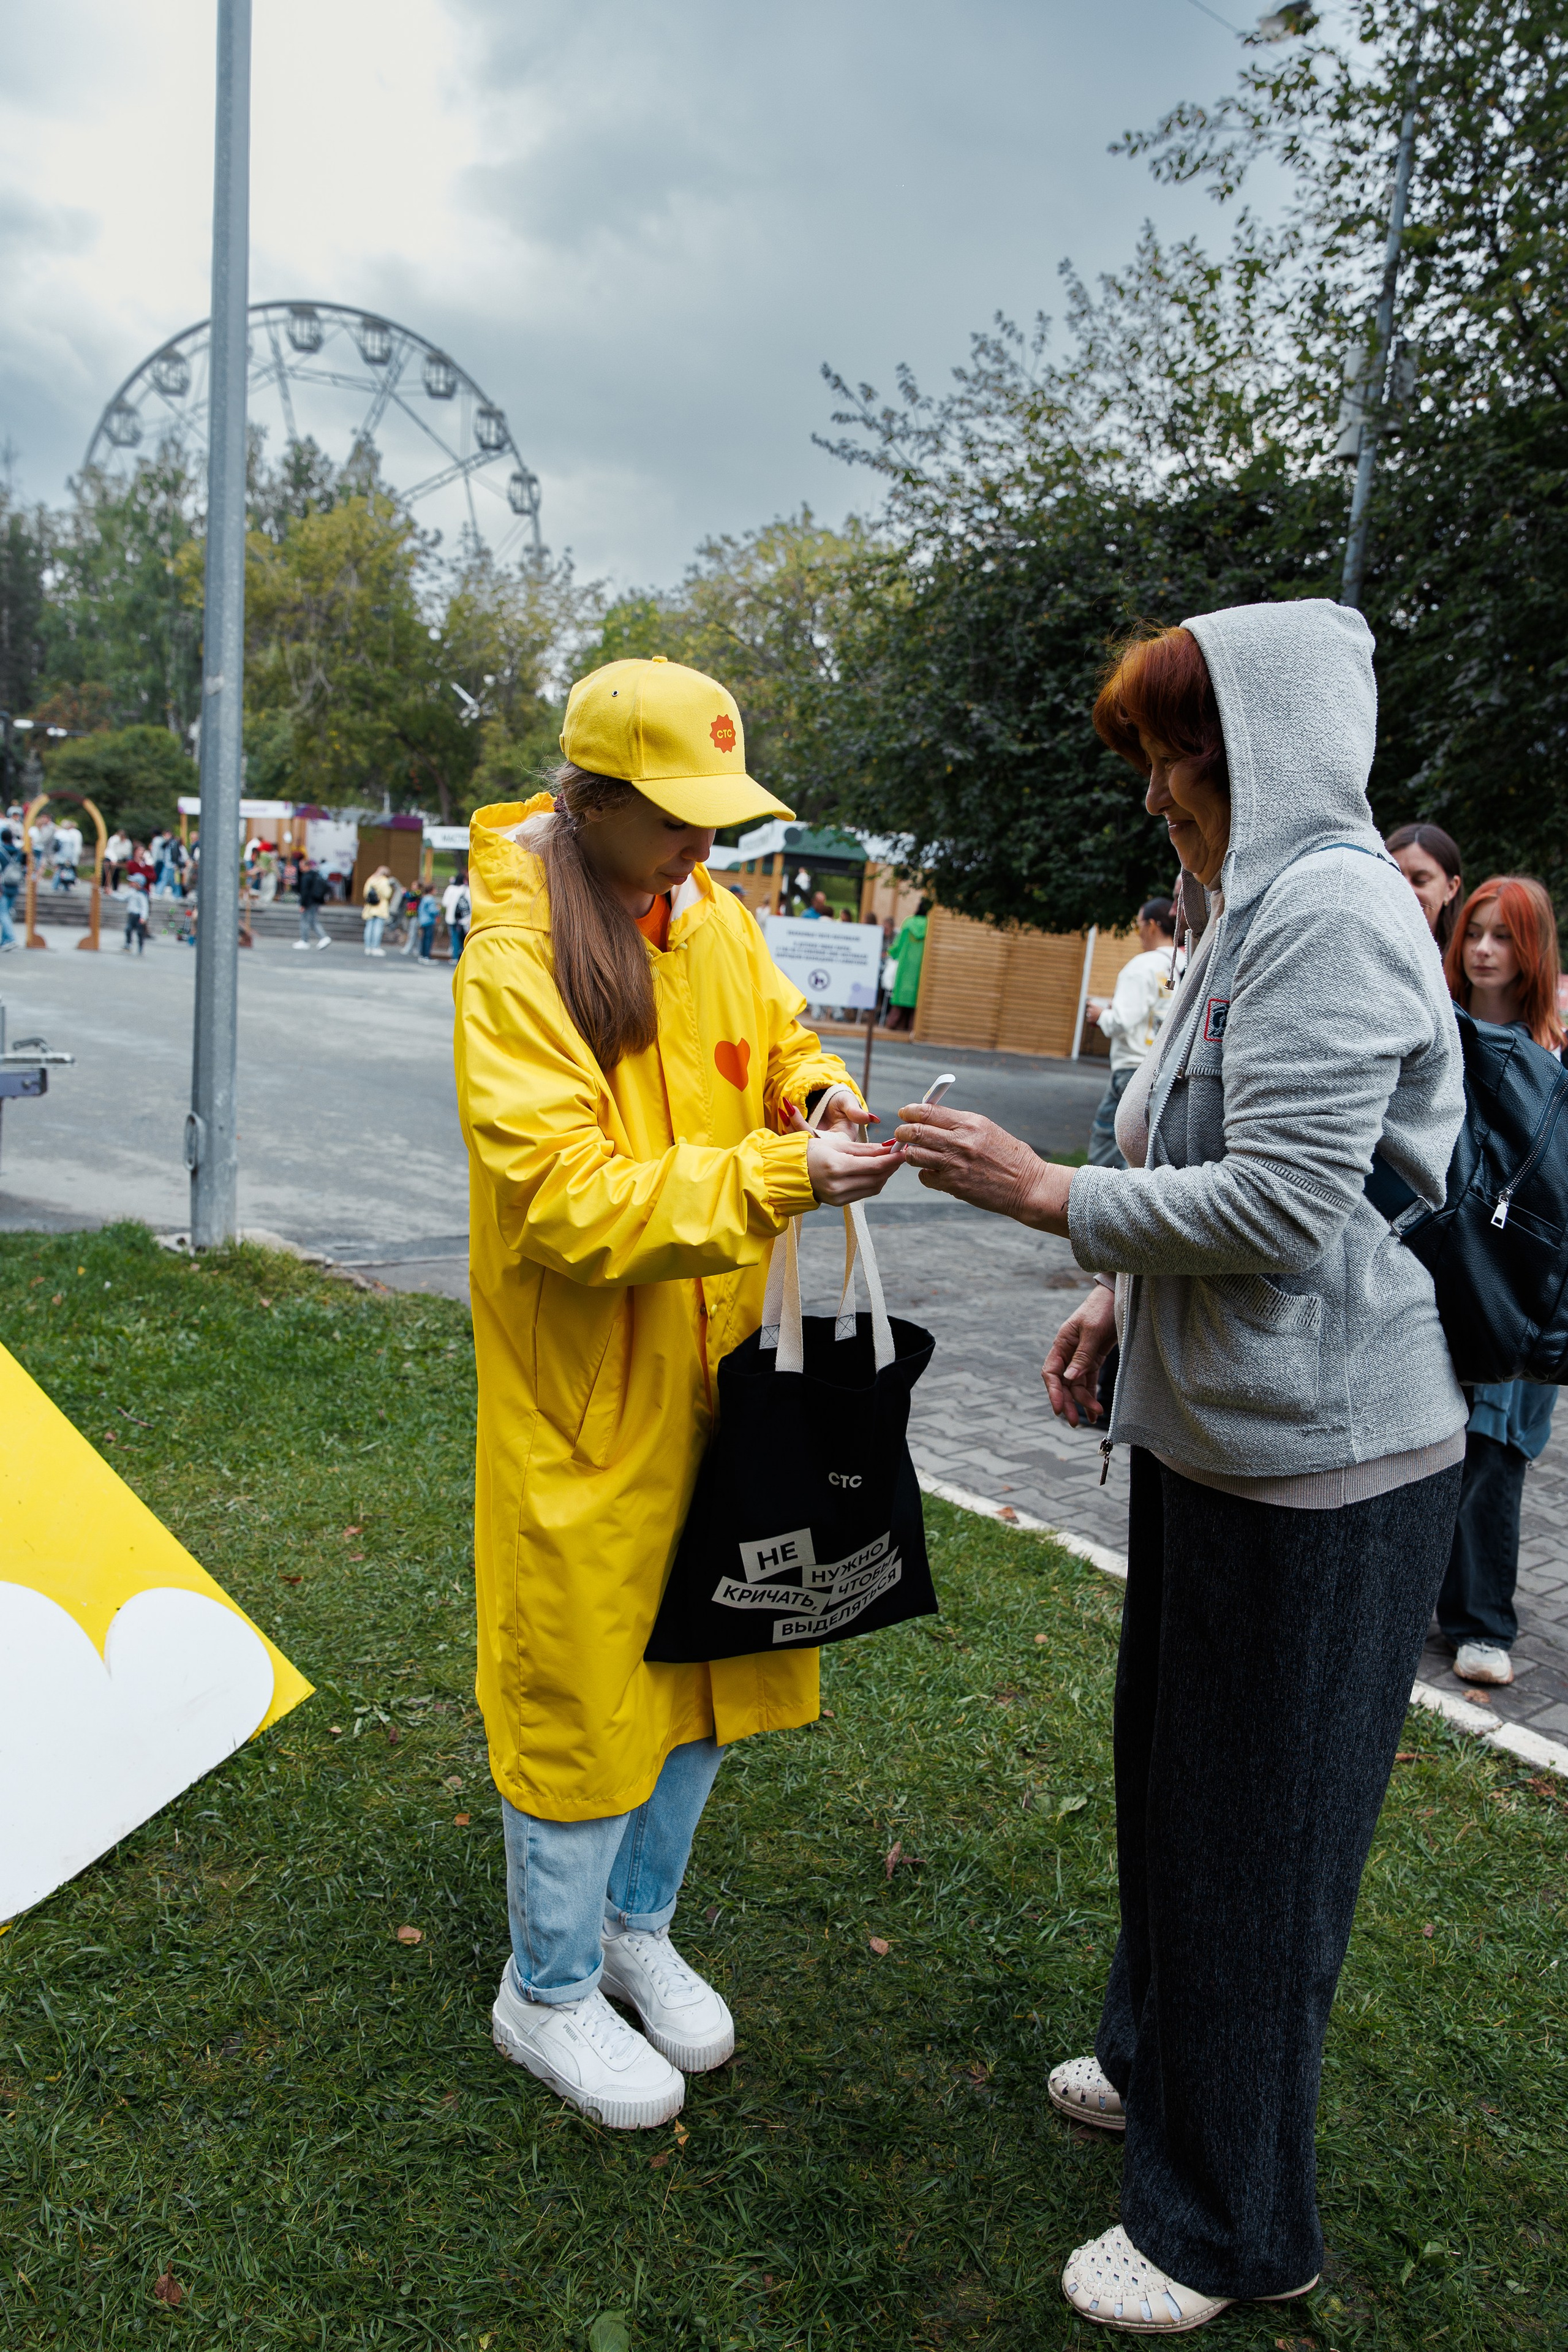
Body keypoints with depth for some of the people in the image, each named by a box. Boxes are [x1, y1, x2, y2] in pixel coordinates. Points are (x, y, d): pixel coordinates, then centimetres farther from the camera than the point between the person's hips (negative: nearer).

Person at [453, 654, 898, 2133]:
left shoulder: (712, 915, 3)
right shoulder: (514, 962, -18)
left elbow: (776, 1039, 18)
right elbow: (568, 1202, -24)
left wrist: (822, 1096, -6)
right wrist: (779, 1177, -32)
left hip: (718, 1373, 7)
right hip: (585, 1399, -7)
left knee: (707, 1654, 18)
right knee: (584, 1683, 6)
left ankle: (636, 1923, 42)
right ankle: (548, 1990, 31)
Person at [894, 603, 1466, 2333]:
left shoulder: (1332, 910, -19)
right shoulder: (1255, 910, 14)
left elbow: (1286, 1203, -25)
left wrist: (1049, 1196, -17)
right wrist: (1125, 1297, 12)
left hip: (1316, 1468, -10)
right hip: (1220, 1431, 10)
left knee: (1255, 1833, 6)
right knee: (1174, 1779, 24)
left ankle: (1229, 2225, 27)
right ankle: (1161, 2058, 47)